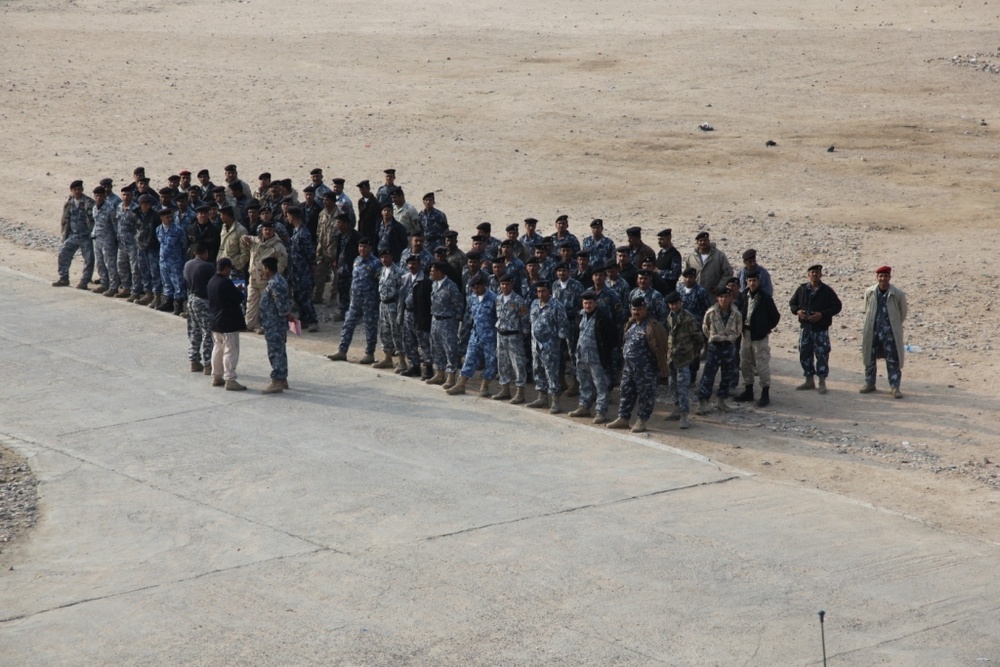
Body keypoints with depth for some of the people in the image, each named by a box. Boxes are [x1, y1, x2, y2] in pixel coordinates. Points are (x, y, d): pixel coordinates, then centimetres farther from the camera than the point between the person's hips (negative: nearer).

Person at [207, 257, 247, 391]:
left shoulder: (211, 282, 6)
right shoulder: (226, 283, -22)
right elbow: (238, 298, -20)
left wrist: (235, 291, 12)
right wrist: (239, 292, 2)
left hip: (215, 321, 9)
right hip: (228, 323, -9)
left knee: (218, 349, 18)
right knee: (230, 352, -5)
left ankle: (216, 377, 24)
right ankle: (230, 380, -5)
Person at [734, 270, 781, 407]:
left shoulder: (765, 298, -12)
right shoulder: (744, 296, 4)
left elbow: (775, 316, -5)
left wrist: (767, 328, -1)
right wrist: (741, 327, 8)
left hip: (760, 335, -6)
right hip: (746, 333, 6)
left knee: (762, 365, -4)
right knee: (745, 364, 13)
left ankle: (765, 394, 3)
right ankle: (748, 391, 26)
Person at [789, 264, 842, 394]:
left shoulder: (827, 291, -4)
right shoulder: (802, 289, 7)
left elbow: (837, 306, -5)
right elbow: (792, 303, 16)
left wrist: (822, 314, -16)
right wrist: (797, 311, -6)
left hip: (821, 328, -4)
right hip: (805, 327, 4)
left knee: (822, 354, -3)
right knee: (804, 354, 9)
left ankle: (822, 382, 4)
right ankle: (809, 380, 20)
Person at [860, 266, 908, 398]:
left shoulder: (898, 294, -9)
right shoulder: (869, 292, 0)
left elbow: (903, 314, 4)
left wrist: (894, 325, 9)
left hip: (890, 332, -3)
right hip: (872, 331, 3)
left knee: (893, 361, -3)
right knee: (869, 359, 12)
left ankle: (894, 387, 2)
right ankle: (869, 383, 26)